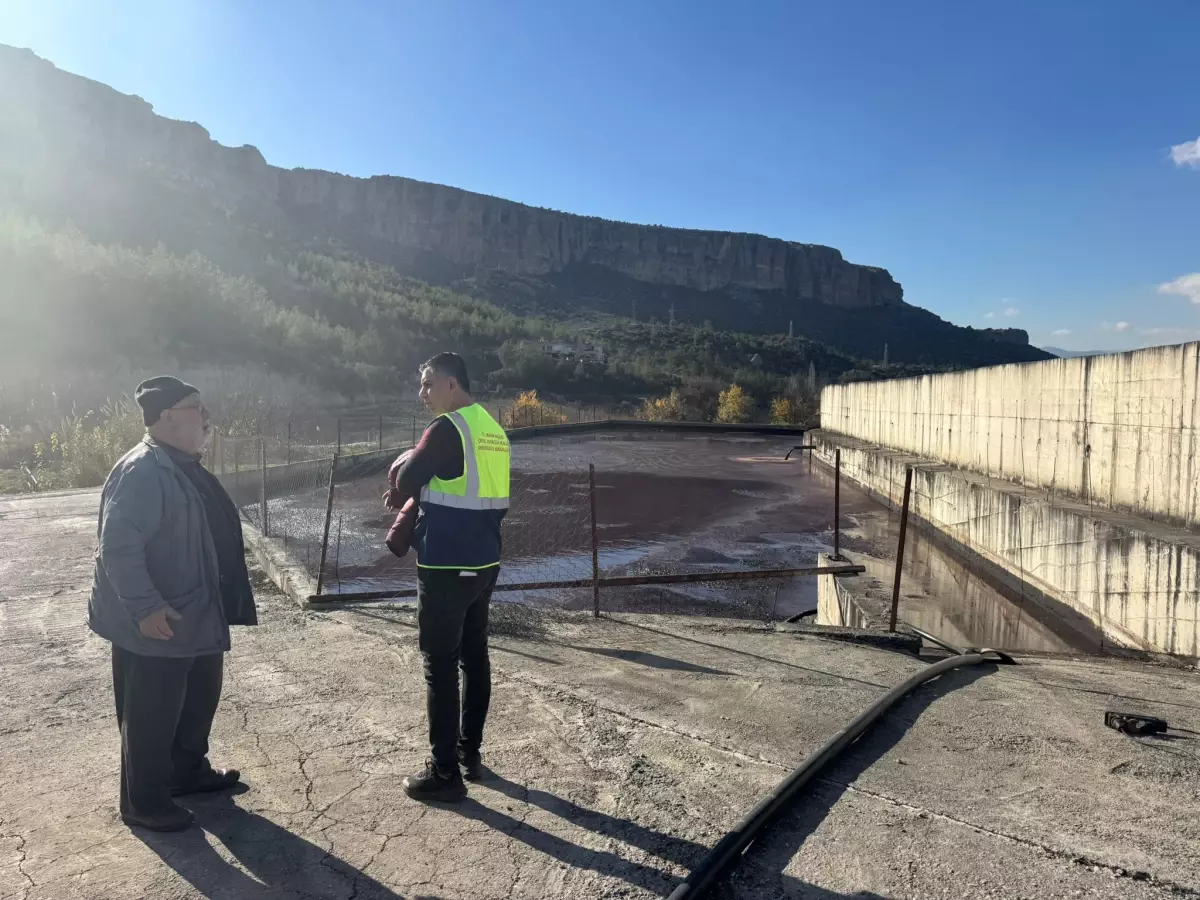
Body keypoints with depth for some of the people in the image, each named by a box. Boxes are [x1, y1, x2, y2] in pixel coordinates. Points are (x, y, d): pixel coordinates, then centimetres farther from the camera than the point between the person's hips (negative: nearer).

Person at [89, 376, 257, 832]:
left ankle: (188, 770, 41)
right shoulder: (142, 472, -22)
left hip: (196, 616, 10)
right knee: (150, 716, 6)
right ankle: (143, 802, 23)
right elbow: (118, 548, -27)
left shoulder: (184, 466, 9)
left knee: (200, 699, 22)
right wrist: (145, 607, -28)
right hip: (155, 625, -10)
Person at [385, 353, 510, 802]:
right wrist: (412, 495, 13)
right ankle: (469, 753, 28)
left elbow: (405, 482, -12)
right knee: (474, 657, 16)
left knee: (440, 665, 0)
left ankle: (445, 772, 7)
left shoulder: (447, 428, -15)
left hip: (446, 566, -9)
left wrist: (406, 460, 9)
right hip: (483, 562, 9)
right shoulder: (492, 428, 11)